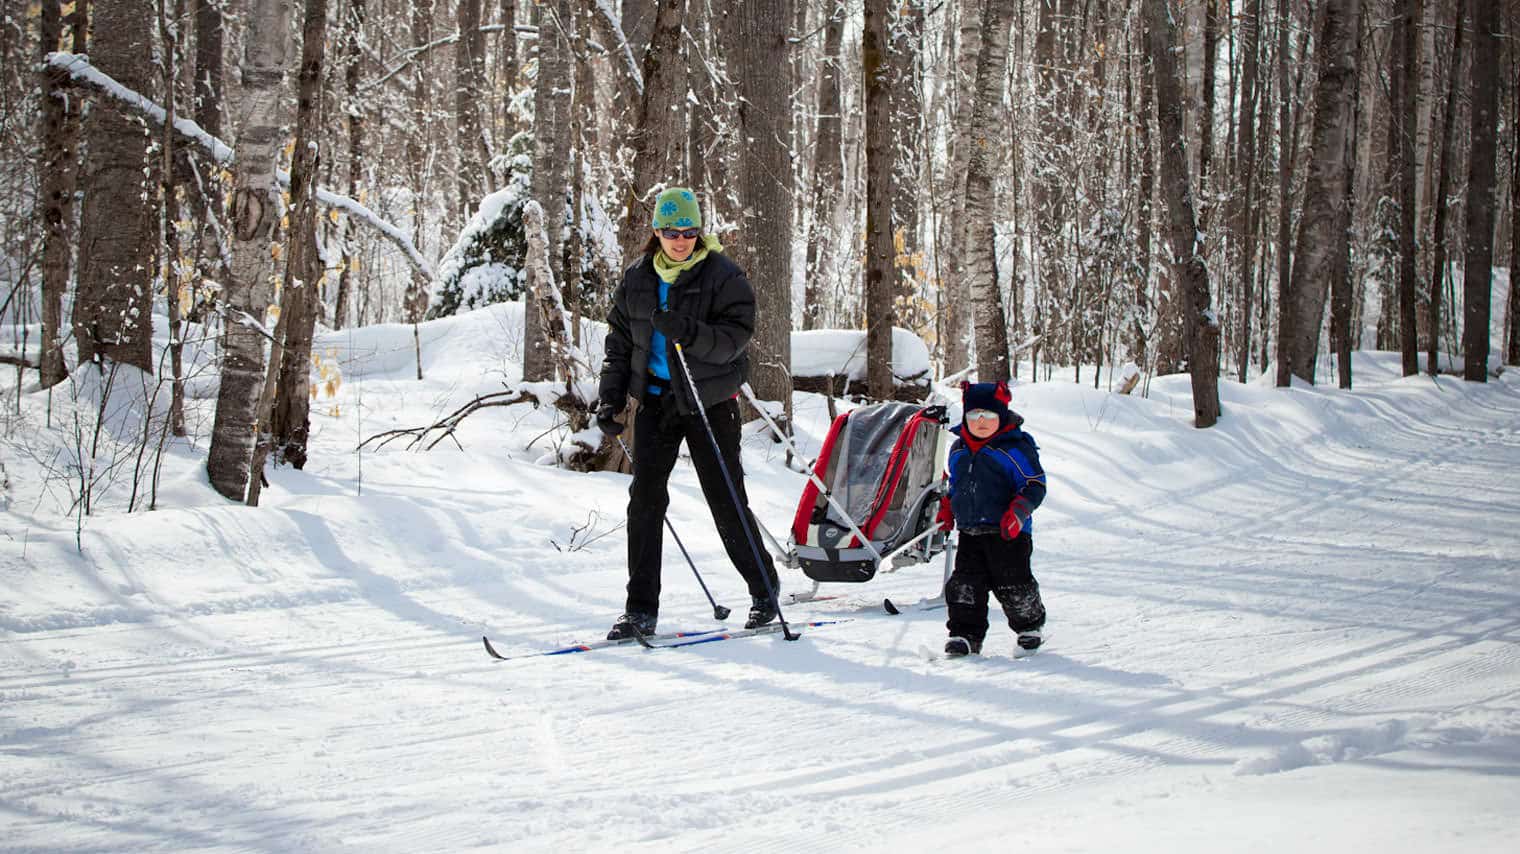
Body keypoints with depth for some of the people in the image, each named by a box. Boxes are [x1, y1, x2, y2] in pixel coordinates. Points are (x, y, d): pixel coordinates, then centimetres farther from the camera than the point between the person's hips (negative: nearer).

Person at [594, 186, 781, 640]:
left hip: (709, 400, -4)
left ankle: (764, 589, 20)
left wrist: (688, 331, -32)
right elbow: (619, 342, 14)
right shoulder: (638, 279, 7)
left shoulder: (723, 276, -7)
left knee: (726, 501, 0)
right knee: (645, 498, -4)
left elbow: (735, 337, -17)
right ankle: (641, 609, 0)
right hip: (655, 399, 4)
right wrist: (610, 398, 5)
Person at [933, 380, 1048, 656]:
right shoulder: (959, 449, 11)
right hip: (969, 532, 5)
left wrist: (1018, 512, -20)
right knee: (964, 585, 1)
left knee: (1013, 586, 1)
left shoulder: (1016, 448, -9)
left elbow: (1034, 486, -8)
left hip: (1007, 533, -5)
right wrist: (947, 509, 14)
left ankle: (1029, 626, 23)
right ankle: (966, 634, 8)